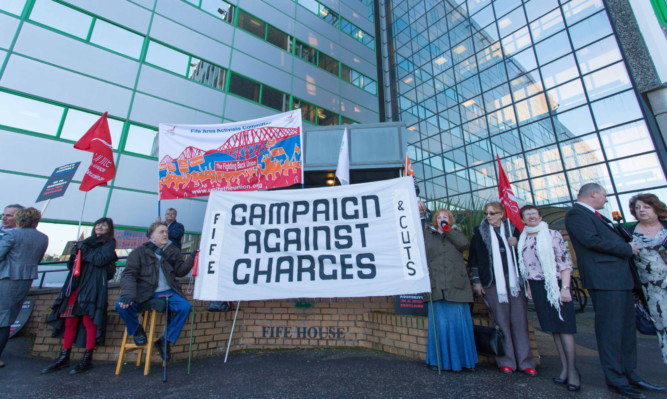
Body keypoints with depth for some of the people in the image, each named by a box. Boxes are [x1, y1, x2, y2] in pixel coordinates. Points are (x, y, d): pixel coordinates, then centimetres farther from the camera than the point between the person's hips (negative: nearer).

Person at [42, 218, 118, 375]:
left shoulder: (109, 243, 6)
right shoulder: (87, 242, 24)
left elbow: (100, 260, -10)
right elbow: (70, 264, 23)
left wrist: (83, 250, 1)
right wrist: (76, 251, 3)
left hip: (93, 285, -6)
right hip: (75, 285, 6)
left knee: (89, 320, -7)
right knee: (69, 320, 6)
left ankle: (87, 359, 1)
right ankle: (64, 358, 16)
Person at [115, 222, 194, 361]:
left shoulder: (173, 251, 11)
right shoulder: (140, 252, 4)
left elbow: (180, 271, 4)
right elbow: (129, 274, -6)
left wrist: (191, 259, -14)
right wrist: (128, 293, -24)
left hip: (167, 292, 1)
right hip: (144, 294, -1)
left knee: (185, 306, -22)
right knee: (121, 305, -26)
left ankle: (165, 340, -2)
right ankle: (137, 330, 5)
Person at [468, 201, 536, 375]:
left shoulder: (513, 228, 10)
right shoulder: (479, 232, 5)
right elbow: (474, 258, 4)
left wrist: (517, 243, -3)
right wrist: (477, 281, 0)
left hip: (515, 280, 2)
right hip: (493, 281, -2)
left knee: (520, 319, 3)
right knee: (501, 320, 1)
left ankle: (525, 361, 14)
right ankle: (506, 360, 10)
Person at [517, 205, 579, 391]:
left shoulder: (553, 235, -2)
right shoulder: (523, 239, 8)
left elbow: (565, 262, -6)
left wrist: (565, 287, -13)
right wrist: (528, 286, 11)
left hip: (555, 283, -4)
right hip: (537, 286, 4)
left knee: (564, 326, -1)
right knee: (553, 327, 9)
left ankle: (572, 369, 11)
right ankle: (564, 367, 19)